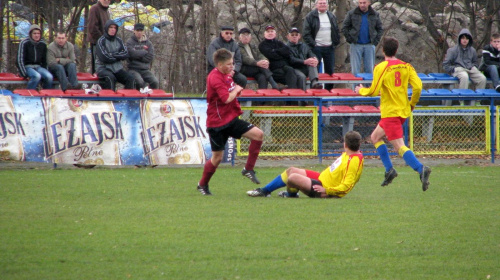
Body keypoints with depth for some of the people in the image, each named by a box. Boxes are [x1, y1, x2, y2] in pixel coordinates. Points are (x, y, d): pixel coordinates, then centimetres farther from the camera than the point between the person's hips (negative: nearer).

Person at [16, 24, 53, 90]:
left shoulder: (43, 44, 8)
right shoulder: (24, 43, -7)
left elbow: (44, 60, 18)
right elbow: (20, 60, -9)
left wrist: (44, 71, 7)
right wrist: (24, 74, -15)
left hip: (38, 67, 5)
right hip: (27, 66, -5)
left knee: (49, 77, -26)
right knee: (37, 76, -36)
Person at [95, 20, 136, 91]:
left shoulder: (118, 40, 14)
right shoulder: (101, 41, -2)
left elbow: (126, 55, 3)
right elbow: (104, 58, -13)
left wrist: (114, 55, -10)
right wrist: (118, 57, -2)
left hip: (117, 69, 5)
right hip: (104, 68, -5)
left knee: (131, 79, -20)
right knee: (110, 78, -37)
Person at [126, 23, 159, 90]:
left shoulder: (148, 43, 13)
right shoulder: (130, 42, 3)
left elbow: (150, 57, 1)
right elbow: (132, 53, -14)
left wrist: (138, 56, -6)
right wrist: (145, 52, -2)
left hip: (145, 69, 3)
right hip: (133, 69, -3)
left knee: (155, 82, -22)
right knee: (140, 82, -33)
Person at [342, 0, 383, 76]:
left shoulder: (375, 15, 5)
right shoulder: (351, 14, 0)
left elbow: (380, 29, 14)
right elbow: (344, 28, 4)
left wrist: (376, 41, 3)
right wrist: (350, 39, -4)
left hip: (369, 46, 2)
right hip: (356, 45, -2)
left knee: (369, 70, 5)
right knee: (355, 71, -1)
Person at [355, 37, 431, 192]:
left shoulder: (381, 67, -10)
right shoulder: (406, 66, 5)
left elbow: (373, 91, -14)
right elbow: (418, 86, -3)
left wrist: (361, 90, 7)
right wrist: (412, 104, 12)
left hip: (390, 112, -7)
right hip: (403, 110, 7)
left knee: (399, 146, -12)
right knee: (375, 137, 22)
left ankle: (421, 169, -31)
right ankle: (389, 170, 14)